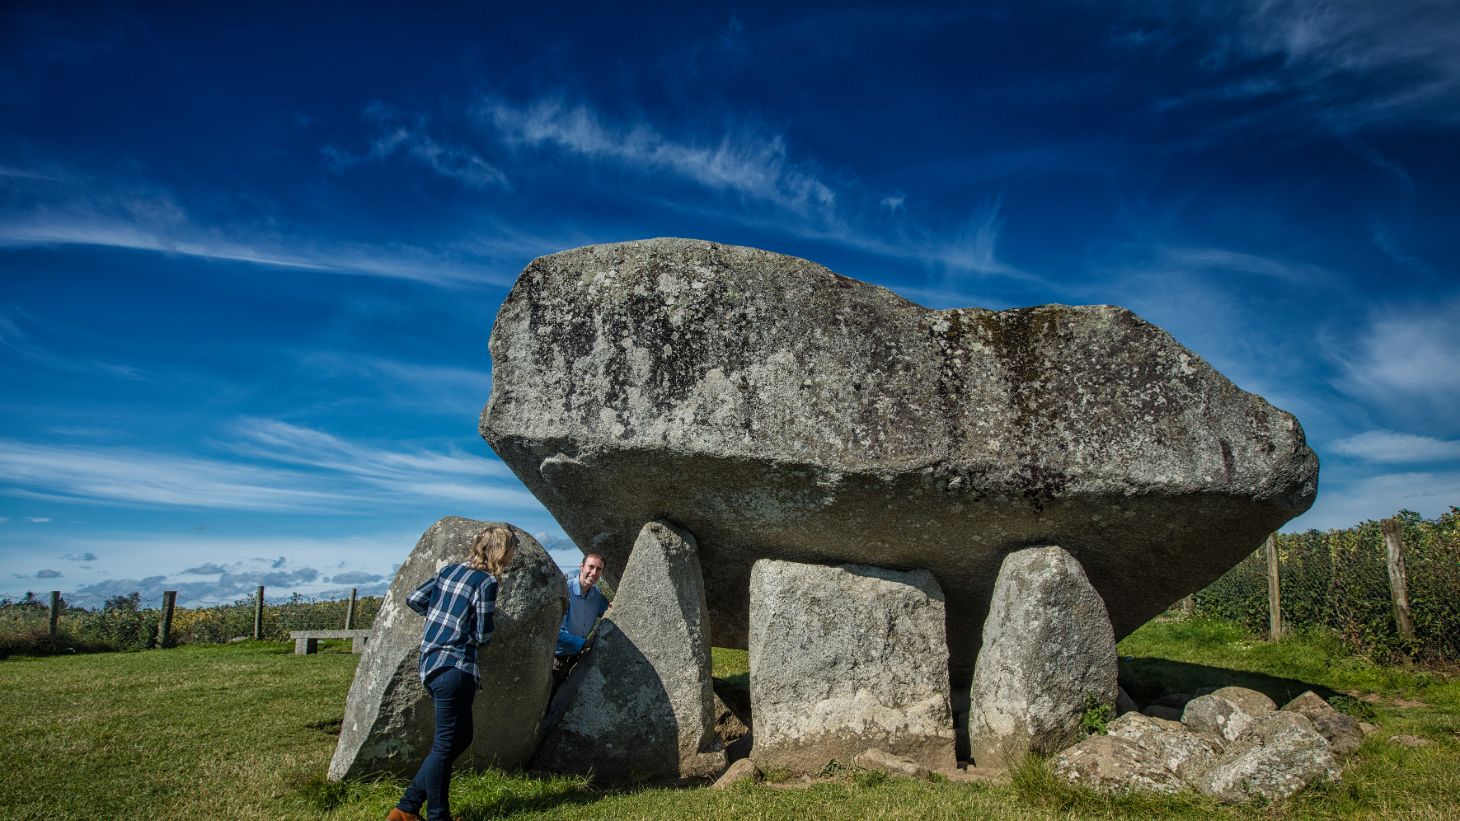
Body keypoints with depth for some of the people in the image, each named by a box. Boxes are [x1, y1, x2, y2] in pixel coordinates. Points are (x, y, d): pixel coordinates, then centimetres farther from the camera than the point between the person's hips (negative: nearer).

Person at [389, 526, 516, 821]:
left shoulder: (450, 569, 10)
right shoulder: (487, 582, -13)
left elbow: (414, 599, 15)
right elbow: (483, 636, -12)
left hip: (429, 663, 9)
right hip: (454, 668, -9)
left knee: (461, 736, 18)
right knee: (446, 745, 3)